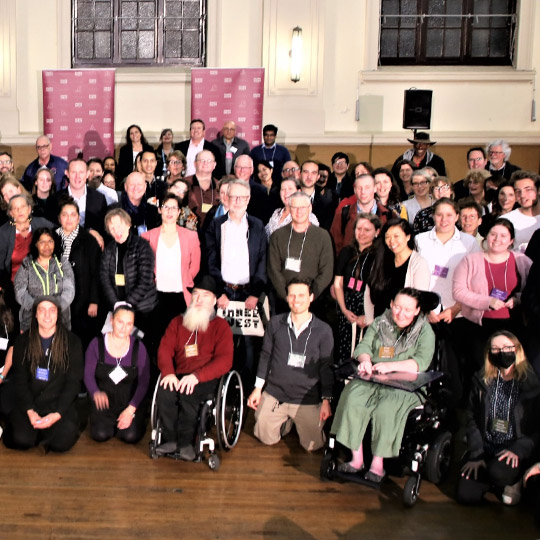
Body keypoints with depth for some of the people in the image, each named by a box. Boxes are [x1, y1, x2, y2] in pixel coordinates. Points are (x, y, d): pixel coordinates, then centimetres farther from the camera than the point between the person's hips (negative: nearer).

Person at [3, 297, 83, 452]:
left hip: (59, 403, -1)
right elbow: (19, 380, 2)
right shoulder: (22, 342, 6)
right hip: (29, 403, 1)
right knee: (22, 440, -24)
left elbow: (73, 381, -2)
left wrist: (58, 414, -14)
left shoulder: (72, 342, 1)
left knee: (61, 442, -26)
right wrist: (30, 411, -12)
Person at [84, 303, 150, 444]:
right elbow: (88, 375, -6)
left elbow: (144, 381, -7)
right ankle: (112, 422, 17)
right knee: (100, 435, -19)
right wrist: (96, 393, -28)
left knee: (131, 436, -19)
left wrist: (131, 409, -16)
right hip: (104, 402, 1)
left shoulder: (138, 347, -4)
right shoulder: (97, 344, -4)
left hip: (130, 402, 0)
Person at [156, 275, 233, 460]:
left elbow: (225, 360, -6)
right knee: (164, 391, -30)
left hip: (207, 380, -3)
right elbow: (164, 349, 8)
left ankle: (186, 442, -18)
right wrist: (168, 373, -15)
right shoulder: (178, 322, 20)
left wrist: (197, 376, -21)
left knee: (188, 393, -34)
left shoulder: (221, 325, 7)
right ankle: (171, 439, -17)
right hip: (180, 377, 3)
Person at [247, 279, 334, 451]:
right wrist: (258, 388, 4)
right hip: (274, 394, 2)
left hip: (308, 400, -1)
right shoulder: (276, 323, -2)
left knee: (313, 445, -2)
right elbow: (265, 356, 6)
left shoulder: (323, 330, -6)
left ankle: (296, 421, 28)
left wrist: (326, 400, -1)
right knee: (266, 437, 2)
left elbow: (326, 367, -1)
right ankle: (287, 421, 31)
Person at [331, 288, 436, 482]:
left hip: (406, 387, -3)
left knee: (386, 409, -32)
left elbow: (422, 362, -13)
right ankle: (357, 459, -16)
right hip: (372, 380, 4)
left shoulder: (425, 332, 1)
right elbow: (364, 345, 5)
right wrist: (365, 360, -19)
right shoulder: (380, 323, 14)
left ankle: (378, 463, -17)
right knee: (353, 400, -25)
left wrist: (390, 366, -26)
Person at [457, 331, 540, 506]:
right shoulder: (481, 380, 5)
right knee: (466, 495, -13)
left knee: (498, 471, -34)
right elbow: (472, 419, 3)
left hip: (514, 452, -3)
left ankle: (513, 481, 3)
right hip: (484, 449, 3)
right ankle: (490, 480, 20)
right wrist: (475, 455, -7)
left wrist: (518, 450, -20)